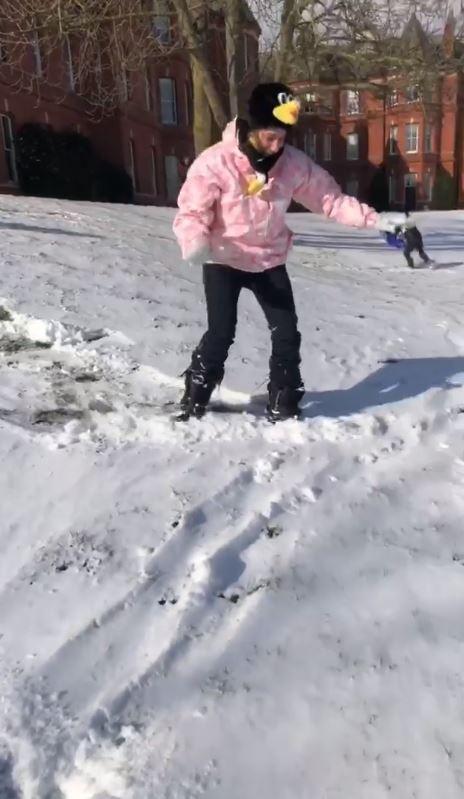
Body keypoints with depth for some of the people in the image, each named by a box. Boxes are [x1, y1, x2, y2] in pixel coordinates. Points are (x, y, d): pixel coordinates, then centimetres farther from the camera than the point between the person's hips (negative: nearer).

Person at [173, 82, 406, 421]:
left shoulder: (294, 163, -8)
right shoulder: (216, 161, -19)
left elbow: (330, 197, 0)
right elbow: (191, 211, -17)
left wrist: (374, 219, -6)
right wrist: (195, 242, -38)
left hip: (269, 262, 4)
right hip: (223, 261, -4)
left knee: (287, 334, 2)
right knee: (221, 333, -12)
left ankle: (284, 407, 19)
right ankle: (193, 403, 7)